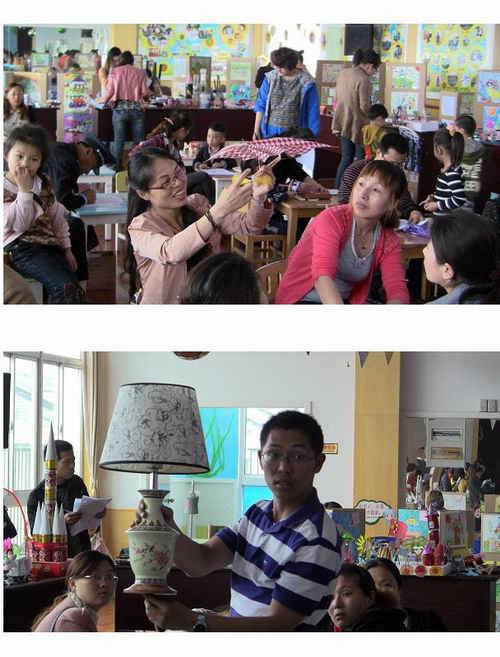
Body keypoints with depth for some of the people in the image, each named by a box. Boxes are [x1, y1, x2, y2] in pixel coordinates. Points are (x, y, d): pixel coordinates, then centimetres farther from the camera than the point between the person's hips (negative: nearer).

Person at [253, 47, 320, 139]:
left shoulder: (306, 82, -6)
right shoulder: (270, 78, 3)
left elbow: (312, 113, -3)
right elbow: (260, 106, 9)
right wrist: (256, 131, 6)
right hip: (270, 131, 3)